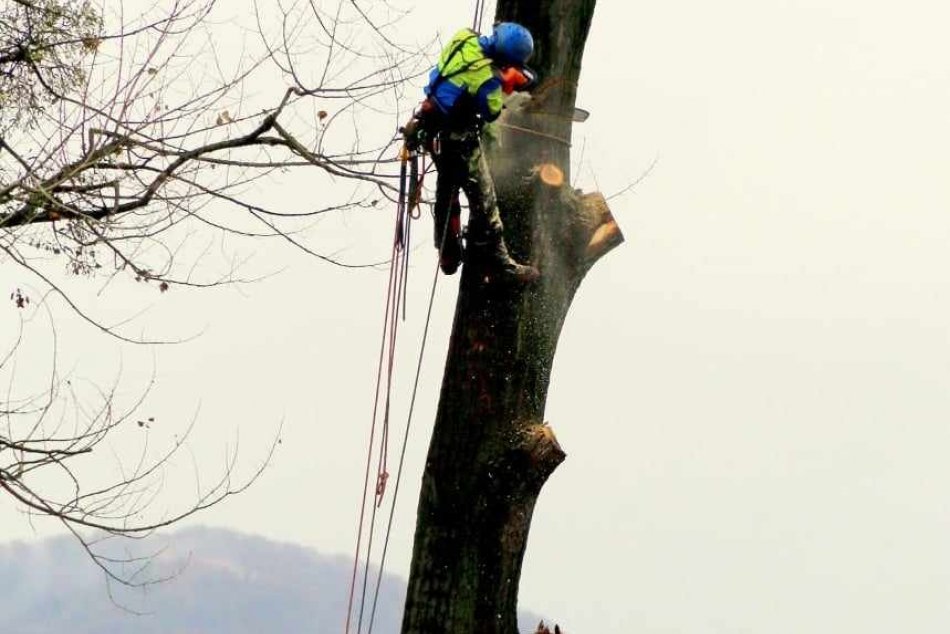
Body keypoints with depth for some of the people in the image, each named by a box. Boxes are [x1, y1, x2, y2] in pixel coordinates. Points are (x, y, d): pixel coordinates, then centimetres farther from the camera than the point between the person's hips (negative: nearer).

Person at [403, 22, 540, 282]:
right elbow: (492, 112, -14)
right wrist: (505, 84, -5)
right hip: (458, 140, -9)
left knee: (447, 191, 24)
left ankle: (448, 255, 37)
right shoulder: (487, 78, -31)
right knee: (483, 198, 4)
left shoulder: (464, 39, -10)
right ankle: (495, 258, 12)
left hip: (432, 129, 9)